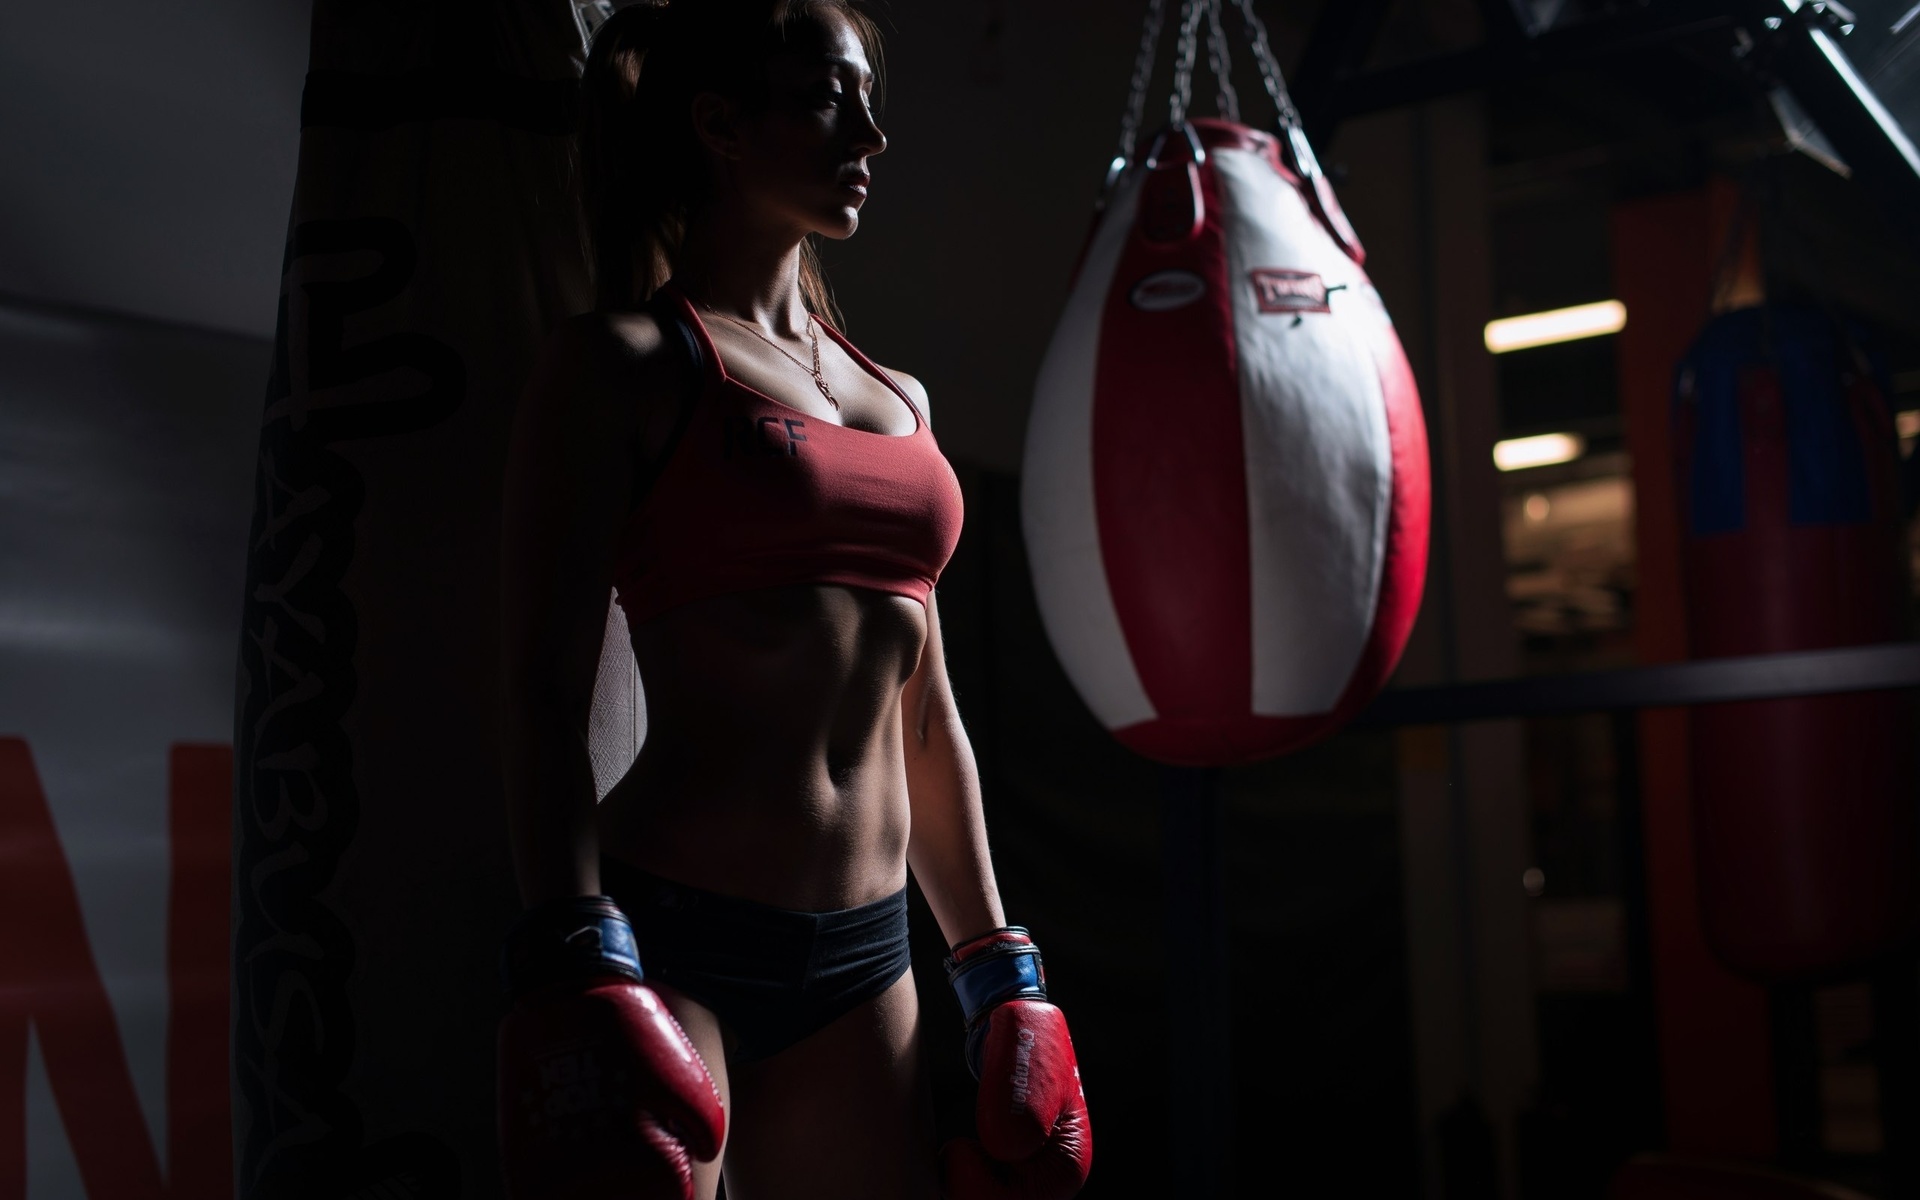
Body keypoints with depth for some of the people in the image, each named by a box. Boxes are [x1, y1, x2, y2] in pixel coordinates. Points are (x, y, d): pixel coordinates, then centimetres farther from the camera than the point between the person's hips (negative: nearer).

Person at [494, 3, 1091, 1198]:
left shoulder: (897, 399, 16)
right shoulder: (626, 363, -2)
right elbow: (546, 689, -11)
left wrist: (996, 963, 17)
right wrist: (575, 962, -21)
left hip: (863, 957, 7)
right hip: (667, 934, -6)